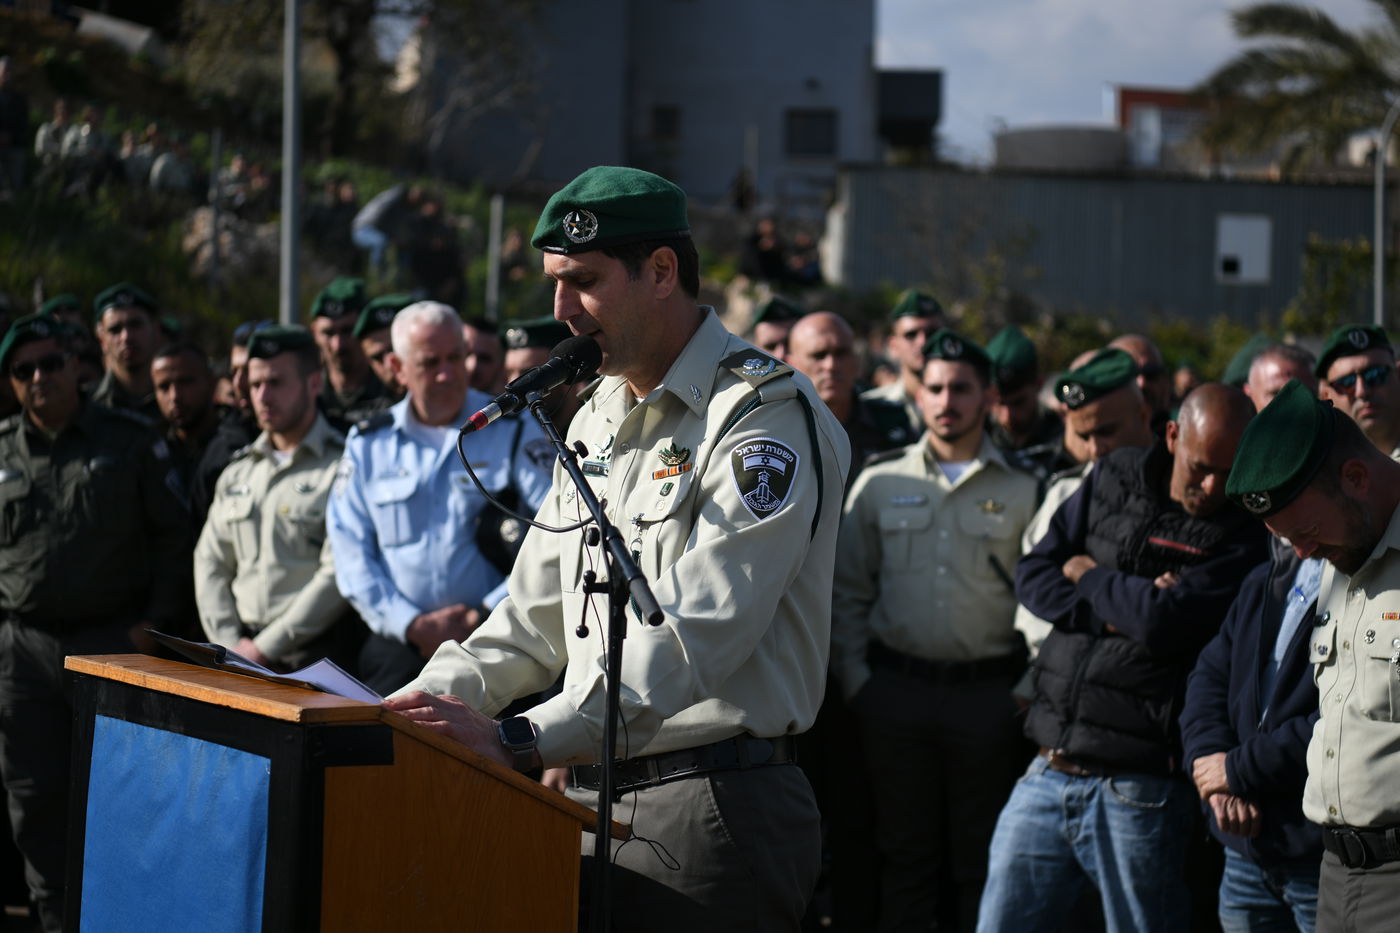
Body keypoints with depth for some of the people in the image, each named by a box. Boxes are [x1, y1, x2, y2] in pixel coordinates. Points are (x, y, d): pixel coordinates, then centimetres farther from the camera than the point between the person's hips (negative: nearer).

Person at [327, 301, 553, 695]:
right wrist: (414, 625, -4)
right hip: (399, 644, 2)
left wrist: (485, 616, -10)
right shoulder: (368, 443, 14)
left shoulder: (515, 432, 6)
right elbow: (350, 550, 9)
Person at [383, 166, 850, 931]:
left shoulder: (764, 414, -11)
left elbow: (697, 635, -21)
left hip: (708, 811, -8)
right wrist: (428, 702, 3)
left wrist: (521, 739, -27)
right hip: (595, 802, 8)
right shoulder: (599, 419, 17)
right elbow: (537, 618, 20)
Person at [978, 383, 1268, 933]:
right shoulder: (1115, 479, 11)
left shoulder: (1243, 536, -6)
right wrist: (1112, 613, -9)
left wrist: (1089, 578, -1)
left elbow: (1164, 623, -19)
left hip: (1137, 791, -5)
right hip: (1048, 774, 5)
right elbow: (1032, 576, 8)